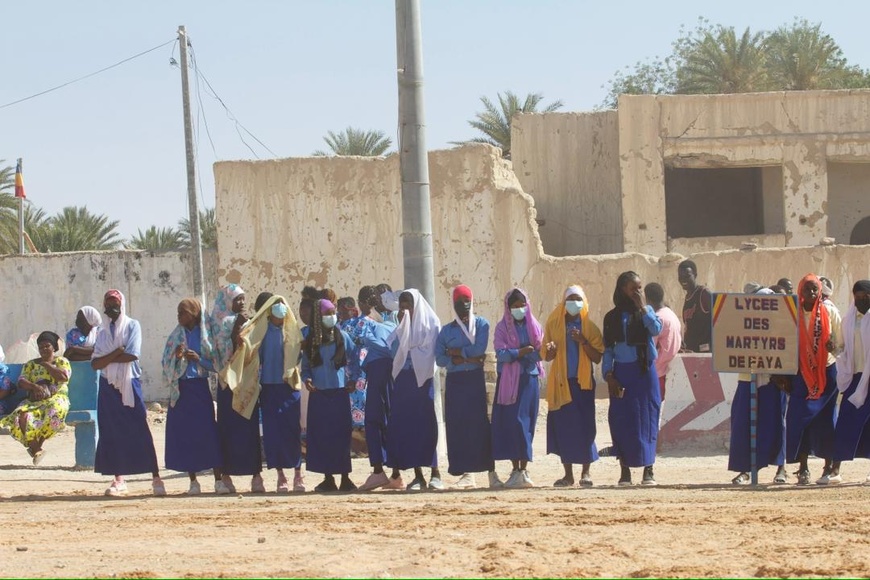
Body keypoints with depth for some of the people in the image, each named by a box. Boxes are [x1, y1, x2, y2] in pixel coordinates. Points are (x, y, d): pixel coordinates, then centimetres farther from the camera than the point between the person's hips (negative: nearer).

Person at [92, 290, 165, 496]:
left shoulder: (132, 326, 1)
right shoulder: (103, 333, 13)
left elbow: (132, 355, -13)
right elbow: (95, 363, 2)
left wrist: (107, 359, -5)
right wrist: (116, 353, -12)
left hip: (130, 384, -4)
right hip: (109, 386, 4)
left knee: (141, 432, -7)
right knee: (111, 433, 2)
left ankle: (156, 479, -7)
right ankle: (118, 480, 8)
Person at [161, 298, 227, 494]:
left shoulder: (205, 336, 3)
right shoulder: (175, 337, 8)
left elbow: (214, 363, 2)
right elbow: (166, 364, 7)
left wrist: (198, 358, -14)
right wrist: (176, 356, -13)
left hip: (200, 388, -2)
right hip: (181, 389, 2)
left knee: (208, 432, -7)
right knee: (184, 434, -1)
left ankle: (218, 480, -5)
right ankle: (193, 482, 5)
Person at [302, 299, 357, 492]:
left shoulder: (342, 338, 2)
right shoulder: (310, 342, 5)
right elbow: (305, 367, 11)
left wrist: (353, 380, 0)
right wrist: (306, 379, -8)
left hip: (339, 394, -1)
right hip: (318, 395, 1)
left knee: (341, 435, -3)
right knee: (321, 436, 0)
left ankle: (345, 478, 1)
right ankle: (328, 478, 7)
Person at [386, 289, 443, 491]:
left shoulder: (430, 323, 0)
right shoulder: (401, 327, 14)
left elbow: (430, 350, -8)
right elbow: (394, 350, 4)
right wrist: (401, 326, -2)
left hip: (423, 379, -5)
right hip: (402, 379, 5)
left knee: (426, 423, -8)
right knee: (406, 426, 0)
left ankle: (435, 472, -2)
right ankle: (418, 475, 3)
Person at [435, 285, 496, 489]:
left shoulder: (481, 324, 6)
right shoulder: (446, 330, 12)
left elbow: (479, 349, -10)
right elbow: (439, 359, 1)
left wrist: (454, 352, -4)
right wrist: (465, 358, -9)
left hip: (475, 379, -3)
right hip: (454, 381, 3)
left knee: (480, 422, -9)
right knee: (457, 425, -2)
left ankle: (492, 472, -9)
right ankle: (466, 473, 1)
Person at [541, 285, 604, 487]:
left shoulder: (590, 327, 5)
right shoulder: (554, 325, 9)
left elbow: (597, 358, -1)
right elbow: (547, 356, 8)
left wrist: (583, 342, -15)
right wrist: (550, 350, -15)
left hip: (583, 382, -1)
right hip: (561, 383, 1)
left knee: (585, 426, -5)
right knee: (563, 427, -1)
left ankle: (586, 472, 0)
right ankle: (568, 474, 5)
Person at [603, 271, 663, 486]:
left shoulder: (646, 312, 6)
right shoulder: (612, 317, 7)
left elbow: (656, 329, -15)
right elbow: (608, 349, 7)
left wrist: (642, 307, -14)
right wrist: (609, 376, -4)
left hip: (644, 371, -1)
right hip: (622, 372, 1)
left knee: (646, 418, -1)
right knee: (621, 420, -1)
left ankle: (648, 470, 3)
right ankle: (625, 470, 5)